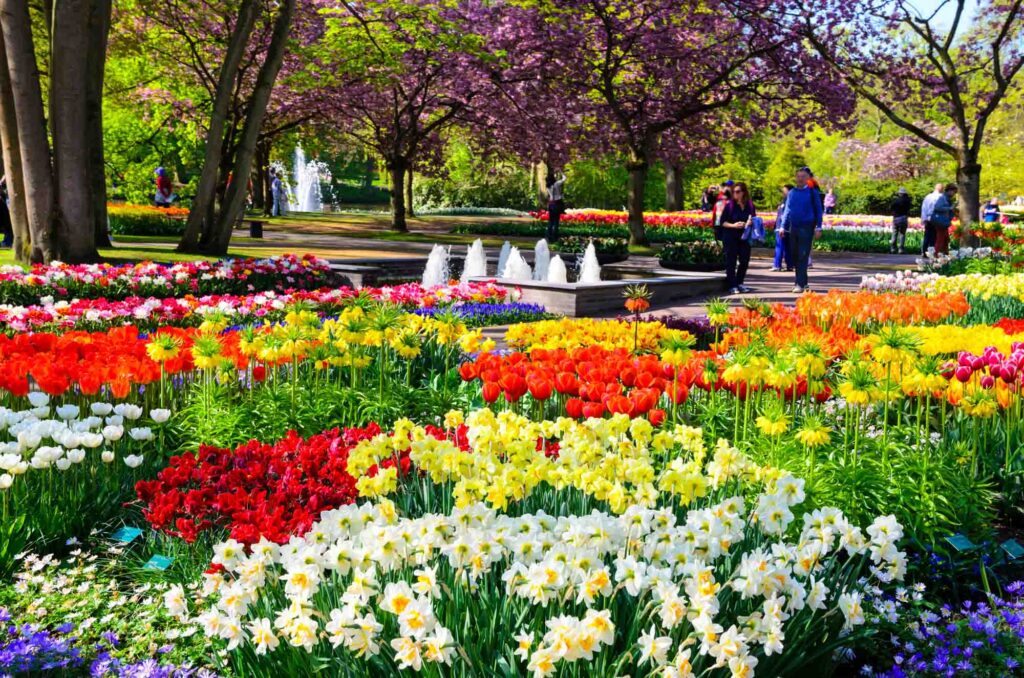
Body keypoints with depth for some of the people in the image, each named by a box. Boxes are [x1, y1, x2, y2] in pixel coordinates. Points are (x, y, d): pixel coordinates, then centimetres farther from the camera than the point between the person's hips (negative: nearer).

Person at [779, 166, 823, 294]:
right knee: (795, 256, 9)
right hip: (794, 228, 5)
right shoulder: (792, 192, 9)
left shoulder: (812, 192, -2)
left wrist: (818, 228, -5)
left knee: (803, 257, -8)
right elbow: (787, 210, 13)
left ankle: (800, 284, -9)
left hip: (807, 228, -5)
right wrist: (783, 226, 8)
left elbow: (818, 210, -1)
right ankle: (803, 282, 20)